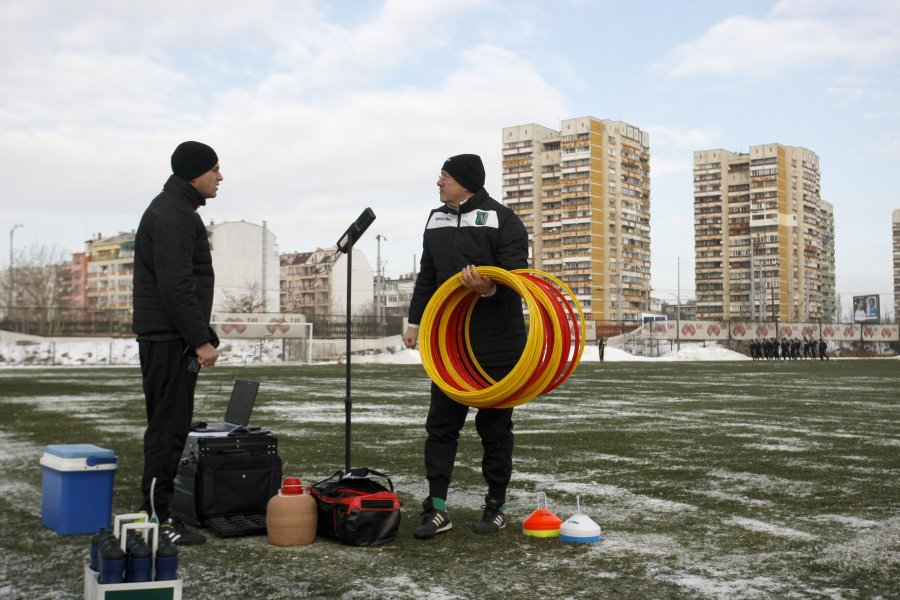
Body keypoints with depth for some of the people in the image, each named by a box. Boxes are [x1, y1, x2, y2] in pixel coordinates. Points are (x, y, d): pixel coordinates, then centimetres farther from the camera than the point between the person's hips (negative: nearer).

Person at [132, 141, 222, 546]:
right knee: (168, 426, -7)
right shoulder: (172, 214, -14)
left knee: (171, 424, 13)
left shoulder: (175, 210, 20)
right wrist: (201, 340, -22)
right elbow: (177, 286, -23)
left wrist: (200, 336, 23)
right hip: (169, 336, -11)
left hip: (170, 337, 11)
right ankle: (156, 519, -2)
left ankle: (157, 512, 19)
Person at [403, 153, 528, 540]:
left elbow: (515, 275, -11)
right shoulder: (437, 220, 14)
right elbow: (426, 277, 18)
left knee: (494, 425, 4)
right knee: (441, 423, 1)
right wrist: (415, 322, 13)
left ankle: (495, 506, 16)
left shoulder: (502, 219, -5)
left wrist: (489, 288, -30)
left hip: (496, 343, -5)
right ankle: (437, 508, 5)